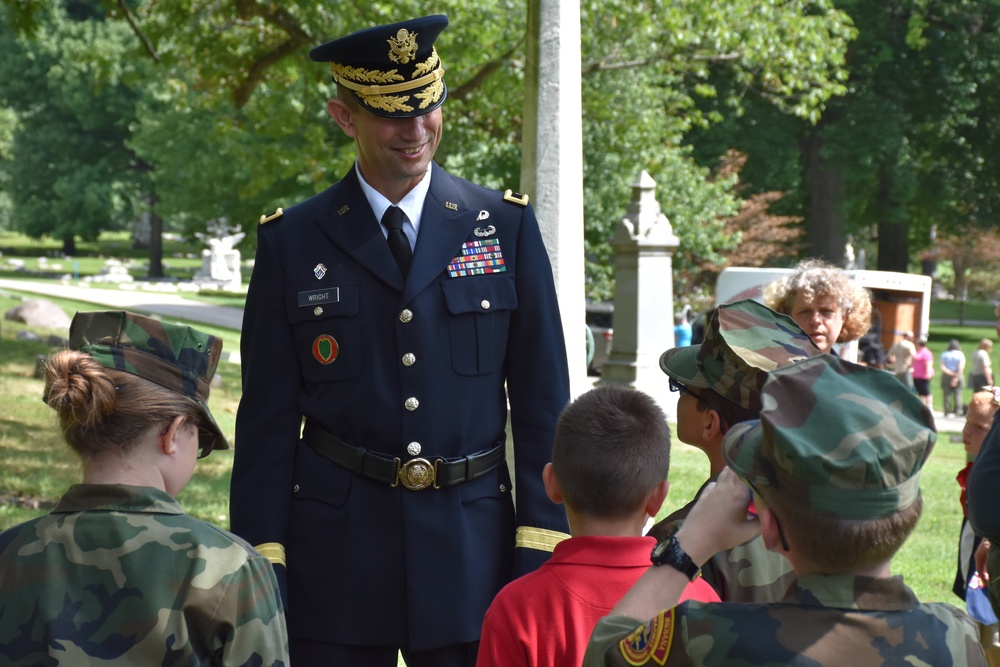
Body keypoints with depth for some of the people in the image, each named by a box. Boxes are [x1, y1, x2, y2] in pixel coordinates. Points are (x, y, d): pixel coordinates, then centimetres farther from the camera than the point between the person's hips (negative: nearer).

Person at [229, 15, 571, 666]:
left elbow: (543, 400, 4)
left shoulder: (507, 227, 3)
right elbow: (268, 417, 2)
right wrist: (262, 559, -2)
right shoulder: (292, 241, 2)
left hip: (471, 551, 1)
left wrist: (540, 548, -2)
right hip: (335, 557, 0)